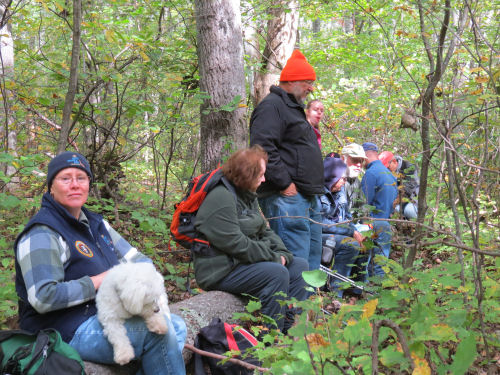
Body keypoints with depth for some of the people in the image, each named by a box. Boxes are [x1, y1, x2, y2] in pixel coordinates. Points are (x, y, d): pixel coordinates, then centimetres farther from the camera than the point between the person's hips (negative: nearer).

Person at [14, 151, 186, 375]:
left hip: (107, 316, 9)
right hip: (69, 332, -9)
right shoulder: (42, 234, -13)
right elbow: (43, 298, -25)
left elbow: (139, 260, 18)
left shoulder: (95, 224, 15)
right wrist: (99, 281, -18)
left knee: (176, 325, 0)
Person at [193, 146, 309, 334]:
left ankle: (289, 329, 2)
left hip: (244, 262, 11)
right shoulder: (221, 198, -18)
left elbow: (265, 231, 18)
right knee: (277, 273, -27)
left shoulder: (248, 196, 15)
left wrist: (281, 254, -2)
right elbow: (235, 243, -24)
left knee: (299, 266, 4)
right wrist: (273, 258, -17)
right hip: (221, 271, -10)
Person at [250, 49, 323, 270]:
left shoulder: (294, 108, 24)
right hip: (287, 197, -11)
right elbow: (263, 149, -21)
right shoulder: (271, 106, -9)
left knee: (313, 257, 15)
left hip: (308, 198, 11)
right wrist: (284, 183, -20)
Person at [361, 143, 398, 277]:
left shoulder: (371, 173, -13)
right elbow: (395, 198, 20)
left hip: (376, 224, -8)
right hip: (388, 222, 8)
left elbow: (366, 202, -15)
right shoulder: (388, 172, 14)